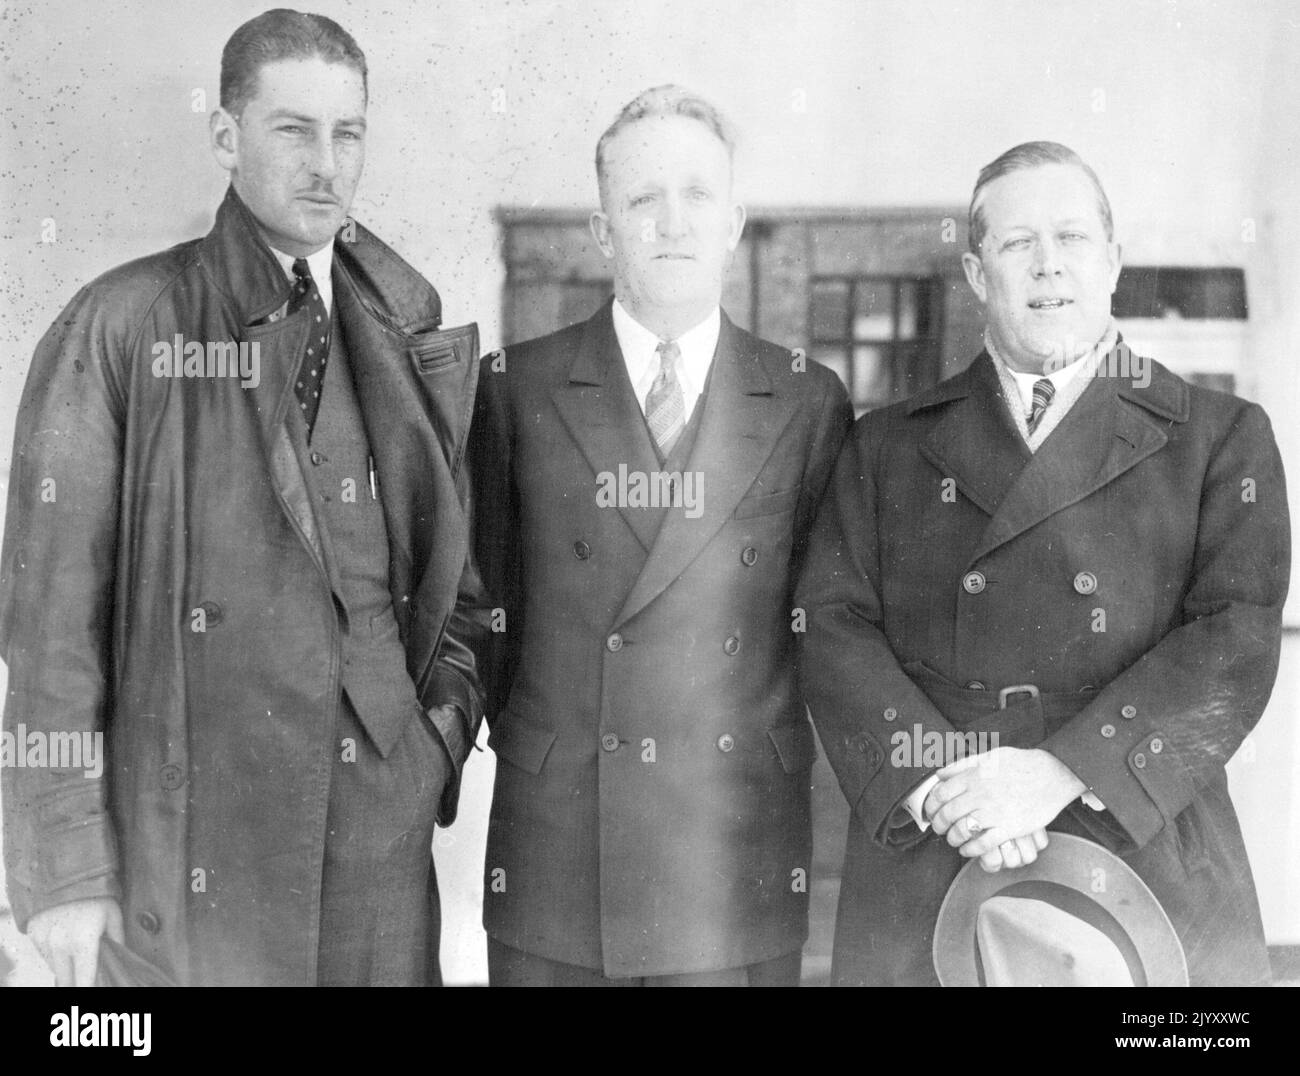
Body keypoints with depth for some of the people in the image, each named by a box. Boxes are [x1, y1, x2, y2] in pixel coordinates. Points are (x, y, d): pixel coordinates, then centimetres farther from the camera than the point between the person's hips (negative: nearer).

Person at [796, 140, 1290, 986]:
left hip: (1153, 879, 0)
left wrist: (1064, 771, -16)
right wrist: (940, 785, -15)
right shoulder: (887, 448, 12)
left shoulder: (1222, 438, 8)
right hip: (920, 882, 1)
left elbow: (1238, 642, -4)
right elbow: (835, 629, 1)